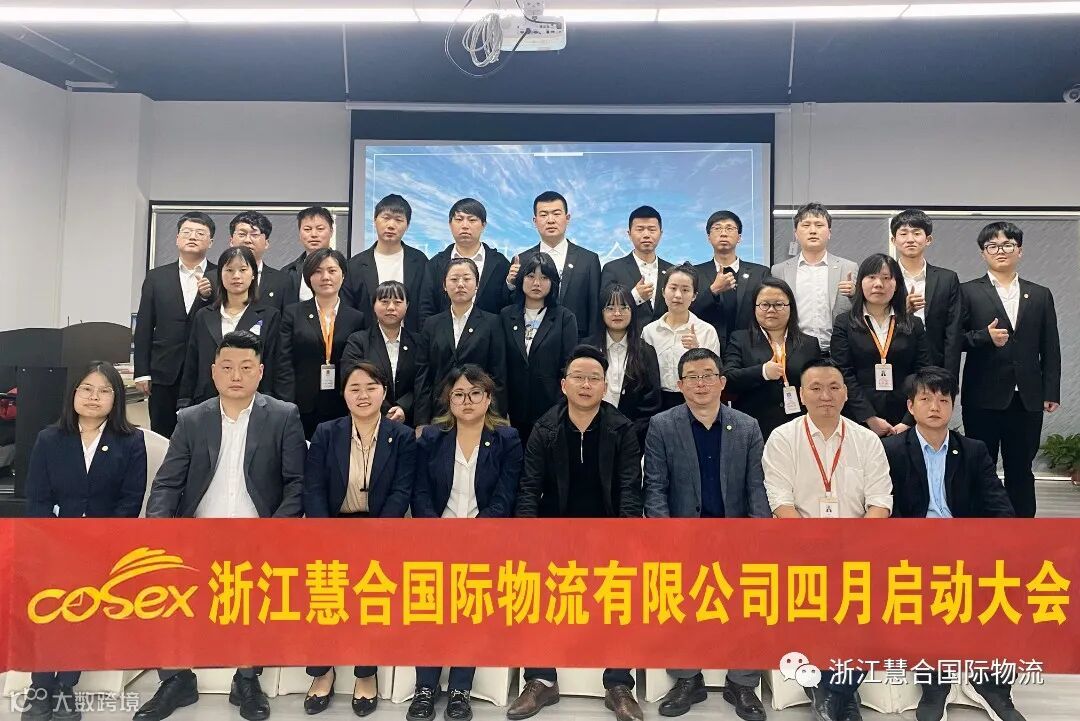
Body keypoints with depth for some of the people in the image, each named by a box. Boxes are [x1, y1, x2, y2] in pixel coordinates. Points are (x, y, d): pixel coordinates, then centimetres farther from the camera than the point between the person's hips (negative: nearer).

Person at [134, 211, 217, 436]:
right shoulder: (157, 277, 10)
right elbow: (143, 328, 8)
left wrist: (208, 296, -17)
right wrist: (142, 373, 4)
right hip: (165, 374, 2)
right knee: (162, 438, 6)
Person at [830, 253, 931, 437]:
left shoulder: (914, 325, 9)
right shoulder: (844, 323, 3)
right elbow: (844, 375, -5)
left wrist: (908, 422, -9)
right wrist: (870, 419, -13)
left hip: (903, 424, 2)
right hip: (859, 421, -1)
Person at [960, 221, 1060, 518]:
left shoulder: (1040, 295, 11)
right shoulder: (968, 292, 3)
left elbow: (1050, 348, 9)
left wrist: (1051, 392, 4)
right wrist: (985, 337, -18)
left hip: (1027, 399, 3)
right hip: (984, 397, -2)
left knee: (1021, 471, 10)